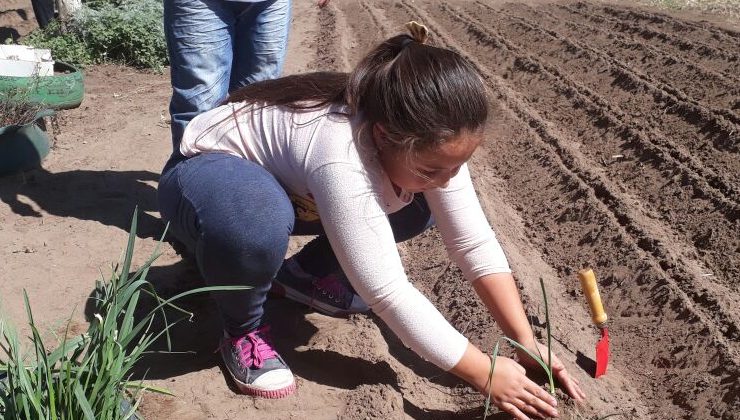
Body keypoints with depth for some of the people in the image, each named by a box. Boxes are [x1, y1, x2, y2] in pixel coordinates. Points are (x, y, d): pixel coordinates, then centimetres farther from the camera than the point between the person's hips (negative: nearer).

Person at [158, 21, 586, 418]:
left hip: (293, 187, 7)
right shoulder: (341, 162, -41)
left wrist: (526, 341, -21)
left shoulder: (430, 142, -19)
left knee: (421, 206, -5)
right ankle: (244, 331, -10)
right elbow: (388, 292, -39)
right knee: (257, 223, -42)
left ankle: (303, 271, 12)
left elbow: (475, 243, -16)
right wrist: (484, 373, -33)